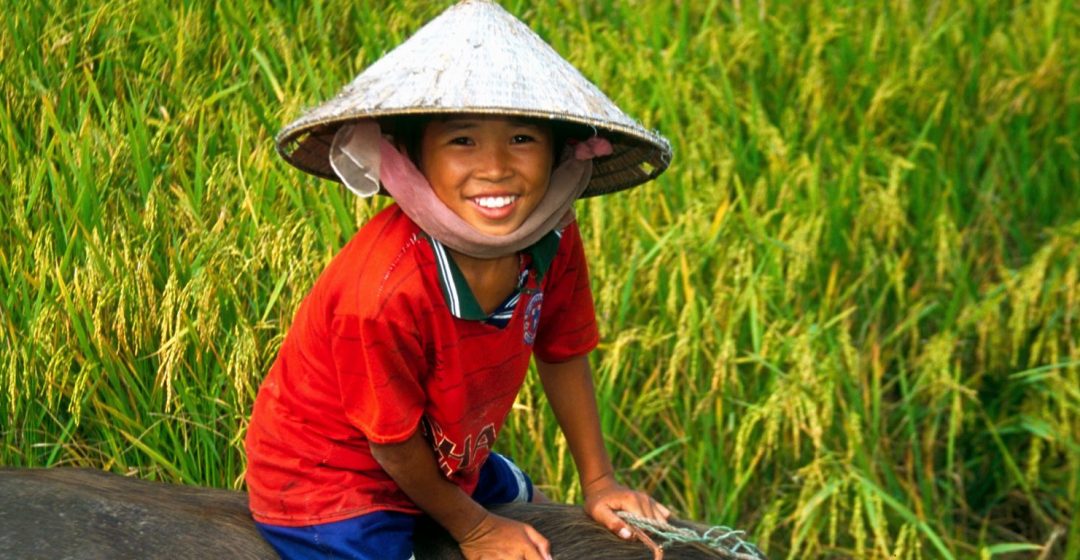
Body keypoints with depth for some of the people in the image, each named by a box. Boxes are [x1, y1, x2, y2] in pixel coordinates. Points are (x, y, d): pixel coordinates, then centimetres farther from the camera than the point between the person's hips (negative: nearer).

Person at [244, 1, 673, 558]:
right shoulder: (388, 288, -38)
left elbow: (561, 353, 2)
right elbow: (393, 440, -23)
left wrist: (599, 482, 9)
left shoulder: (553, 239, -18)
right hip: (325, 483, -7)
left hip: (442, 458, 8)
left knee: (525, 499, 29)